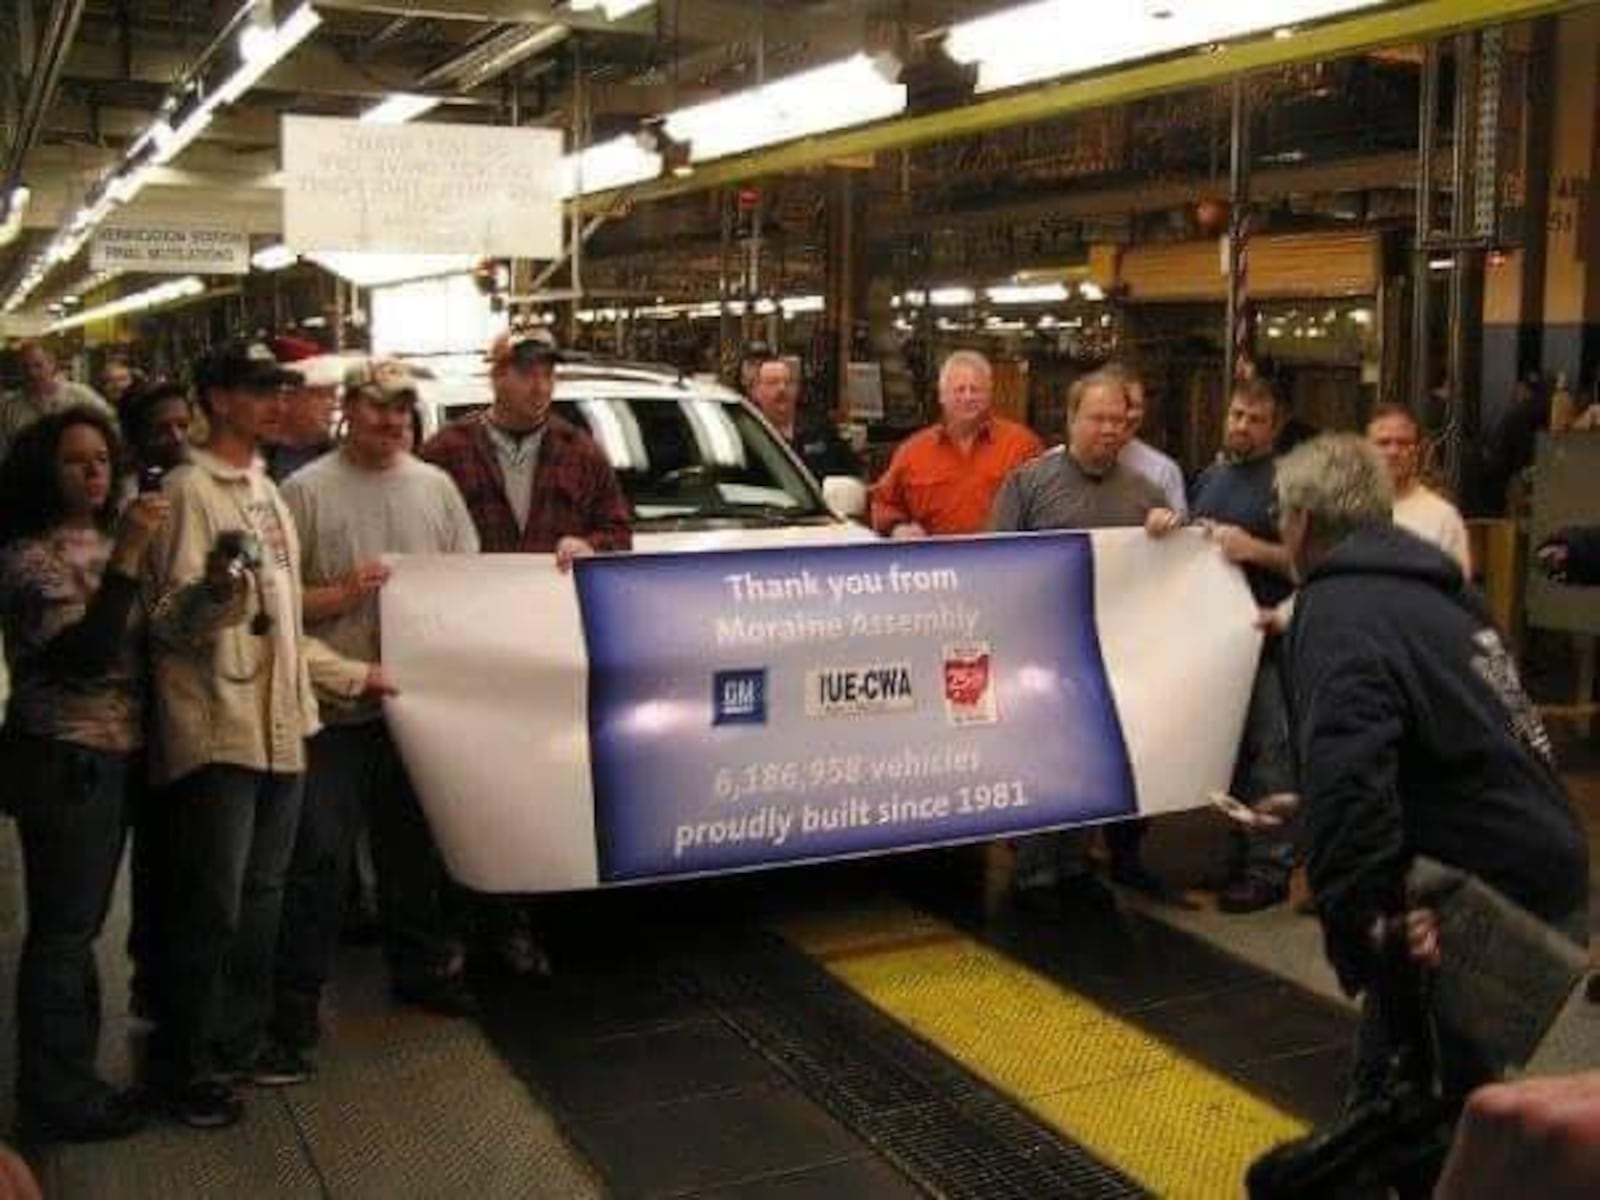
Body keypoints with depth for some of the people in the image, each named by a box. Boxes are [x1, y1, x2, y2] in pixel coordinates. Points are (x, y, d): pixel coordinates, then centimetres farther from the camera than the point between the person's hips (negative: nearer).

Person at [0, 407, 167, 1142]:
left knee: (79, 925, 15)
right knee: (63, 931, -1)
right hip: (63, 762, -8)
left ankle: (72, 1079, 25)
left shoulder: (105, 542, 11)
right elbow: (86, 654, -24)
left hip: (112, 755, 8)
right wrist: (126, 557, -27)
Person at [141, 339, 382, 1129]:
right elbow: (169, 621, -17)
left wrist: (352, 675, 21)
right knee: (211, 908, -1)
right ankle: (185, 1068, 14)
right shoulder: (191, 489, -11)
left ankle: (241, 1041, 30)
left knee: (261, 898, 16)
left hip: (279, 725, 8)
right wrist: (214, 588, -37)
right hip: (219, 733, -8)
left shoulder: (264, 487, 14)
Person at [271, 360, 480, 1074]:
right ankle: (297, 997, 9)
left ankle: (420, 967, 32)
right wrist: (340, 596, -18)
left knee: (414, 846, 17)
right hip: (335, 703, -4)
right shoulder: (307, 491, -4)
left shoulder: (434, 485, 9)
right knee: (321, 856, -1)